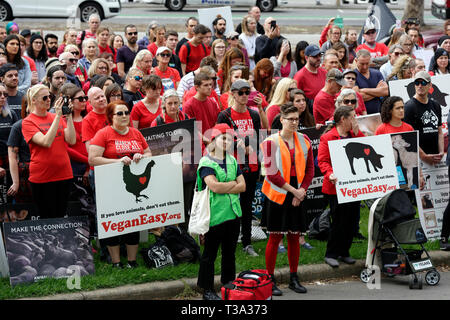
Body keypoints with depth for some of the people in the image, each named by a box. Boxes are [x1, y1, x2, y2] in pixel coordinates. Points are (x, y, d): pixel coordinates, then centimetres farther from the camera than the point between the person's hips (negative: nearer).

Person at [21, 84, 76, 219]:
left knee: (61, 216, 9)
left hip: (64, 174, 4)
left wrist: (69, 116, -8)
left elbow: (71, 140, -1)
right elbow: (46, 142, -19)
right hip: (42, 177, -4)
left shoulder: (56, 117, 9)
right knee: (48, 218, 0)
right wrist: (58, 116, -19)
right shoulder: (28, 122, -5)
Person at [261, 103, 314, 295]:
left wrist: (302, 190, -4)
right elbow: (272, 173, -11)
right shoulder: (271, 142, -6)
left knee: (295, 236, 9)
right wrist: (292, 190, -12)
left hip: (298, 196, 4)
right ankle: (270, 280, 6)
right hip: (277, 195, -4)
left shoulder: (304, 141, 8)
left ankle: (294, 278, 19)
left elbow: (310, 169, 10)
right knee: (275, 237, -2)